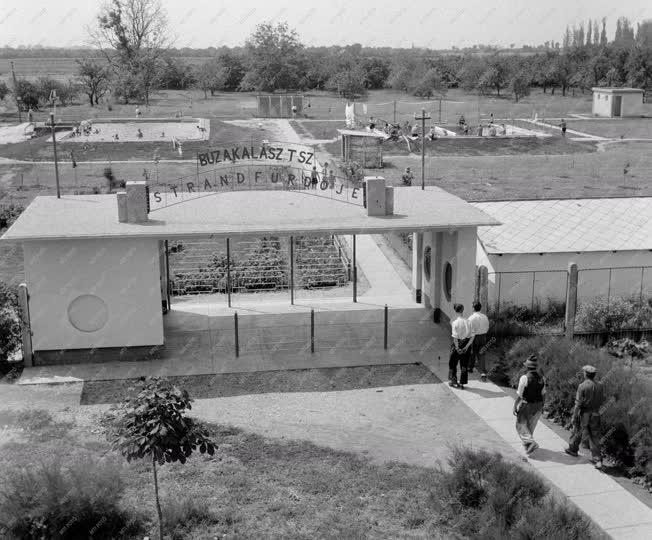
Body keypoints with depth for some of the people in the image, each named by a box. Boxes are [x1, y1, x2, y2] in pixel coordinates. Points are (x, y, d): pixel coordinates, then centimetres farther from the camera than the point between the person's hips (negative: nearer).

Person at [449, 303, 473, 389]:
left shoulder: (455, 323, -15)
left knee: (452, 363, 18)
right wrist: (466, 347, -7)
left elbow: (455, 337, -19)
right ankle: (462, 384, 15)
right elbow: (472, 337, -8)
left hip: (457, 344, -3)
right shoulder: (468, 322, -7)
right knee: (464, 365, 13)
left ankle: (453, 380, 26)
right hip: (466, 344, 3)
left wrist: (457, 348, -14)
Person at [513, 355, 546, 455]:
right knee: (531, 426, 21)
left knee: (521, 425, 8)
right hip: (538, 405, 5)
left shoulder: (524, 378, -21)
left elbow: (519, 395, -17)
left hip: (525, 405, -5)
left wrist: (515, 407, -7)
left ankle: (531, 442, -9)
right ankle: (526, 443, 33)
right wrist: (540, 406, 17)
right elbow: (543, 393, 5)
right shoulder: (541, 378, -4)